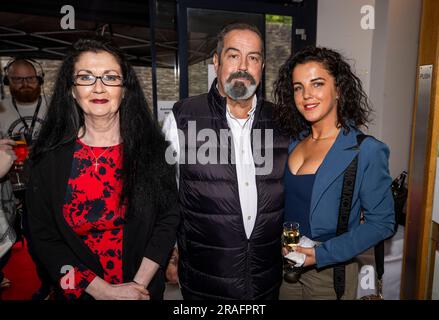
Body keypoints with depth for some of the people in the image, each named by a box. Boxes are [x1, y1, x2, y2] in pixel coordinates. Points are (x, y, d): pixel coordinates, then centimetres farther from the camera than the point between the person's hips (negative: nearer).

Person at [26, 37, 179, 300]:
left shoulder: (153, 148, -11)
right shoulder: (50, 157, -11)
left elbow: (169, 218, -9)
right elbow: (43, 236, -8)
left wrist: (140, 284, -15)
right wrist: (102, 290, -15)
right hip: (80, 291, 0)